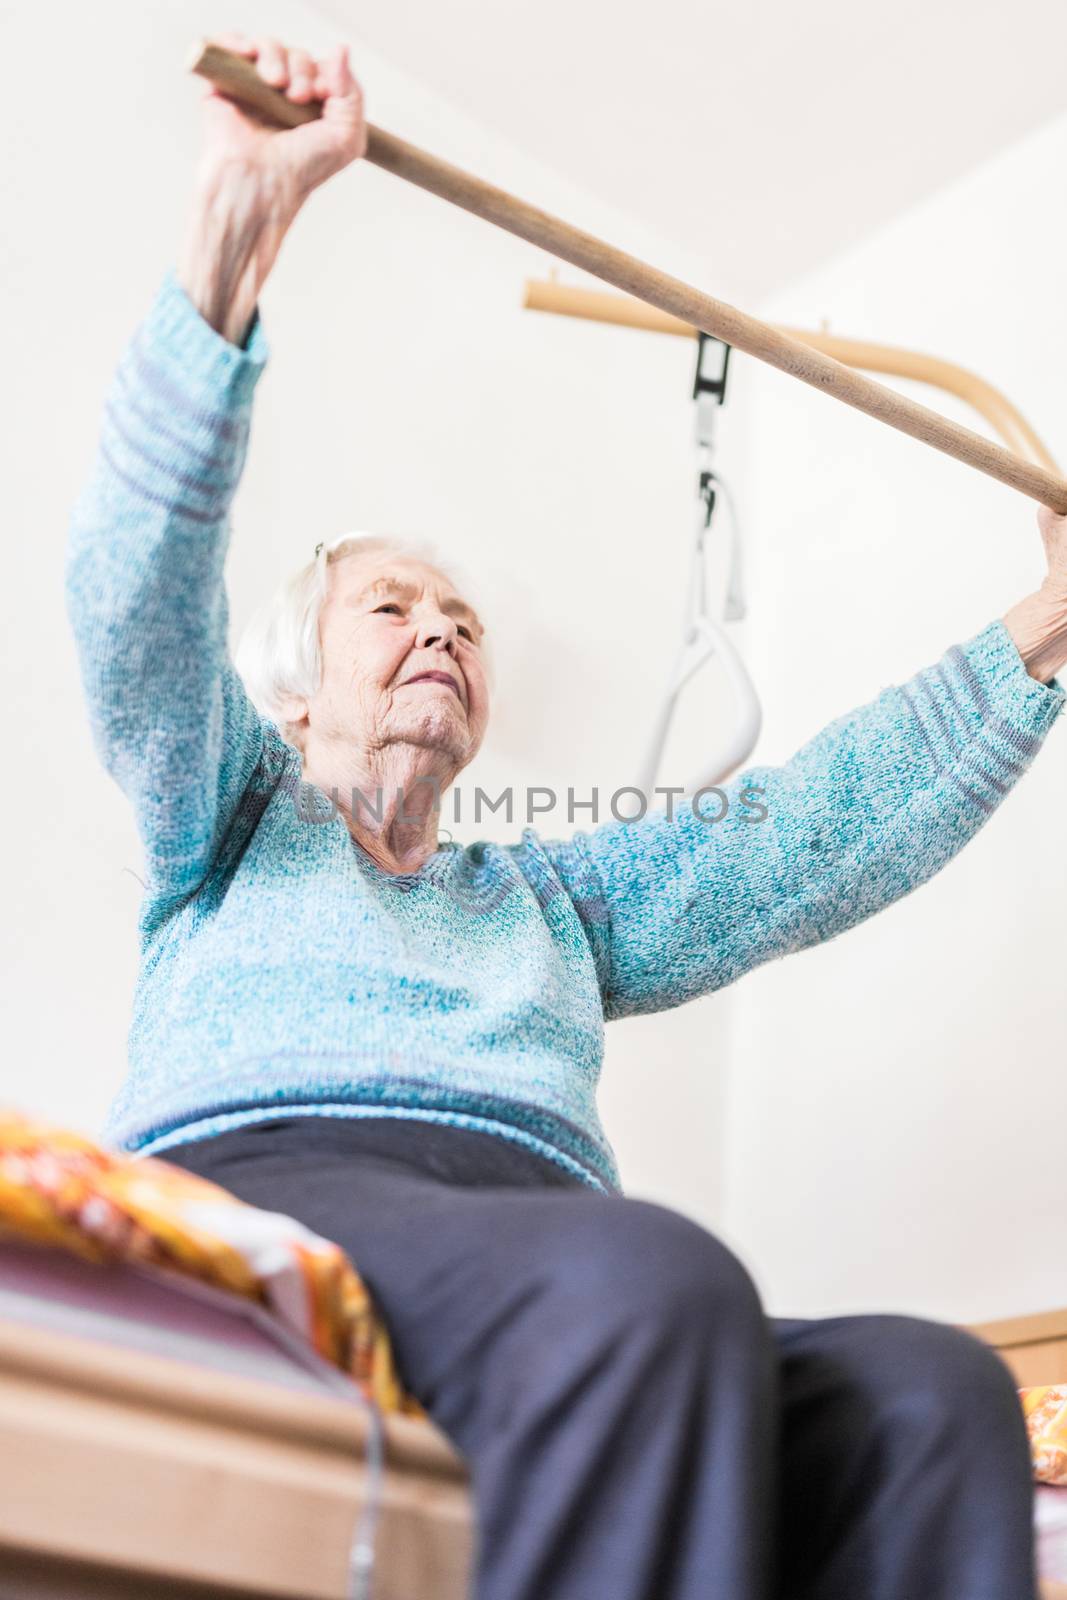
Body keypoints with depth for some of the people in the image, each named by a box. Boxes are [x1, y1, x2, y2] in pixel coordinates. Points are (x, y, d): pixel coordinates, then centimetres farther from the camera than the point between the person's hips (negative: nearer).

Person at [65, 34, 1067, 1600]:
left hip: (556, 1269, 4)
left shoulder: (552, 894, 36)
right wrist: (241, 218, -4)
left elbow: (821, 833, 30)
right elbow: (140, 586, 8)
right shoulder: (237, 820, 26)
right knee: (651, 1280, -38)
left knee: (934, 1392, -28)